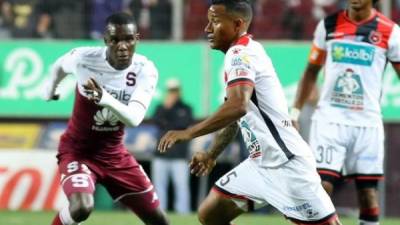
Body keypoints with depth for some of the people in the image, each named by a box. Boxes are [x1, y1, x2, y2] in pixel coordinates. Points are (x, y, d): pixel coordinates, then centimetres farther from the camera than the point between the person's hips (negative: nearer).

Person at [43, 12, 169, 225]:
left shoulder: (145, 70, -17)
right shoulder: (85, 57, -20)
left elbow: (134, 118, -31)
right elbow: (60, 65, 5)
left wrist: (105, 98, -50)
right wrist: (50, 89, 25)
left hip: (114, 153, 3)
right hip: (77, 149, -3)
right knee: (81, 207, -33)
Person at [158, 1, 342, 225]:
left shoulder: (240, 53, -15)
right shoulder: (243, 53, 14)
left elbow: (238, 107, -32)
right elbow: (236, 116, 27)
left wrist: (189, 133, -28)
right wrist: (211, 154, 31)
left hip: (287, 164, -10)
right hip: (262, 164, 10)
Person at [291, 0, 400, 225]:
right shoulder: (328, 25, 4)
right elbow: (312, 71, 15)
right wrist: (295, 111, 9)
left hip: (368, 123, 0)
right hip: (329, 119, 0)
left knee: (368, 190, 2)